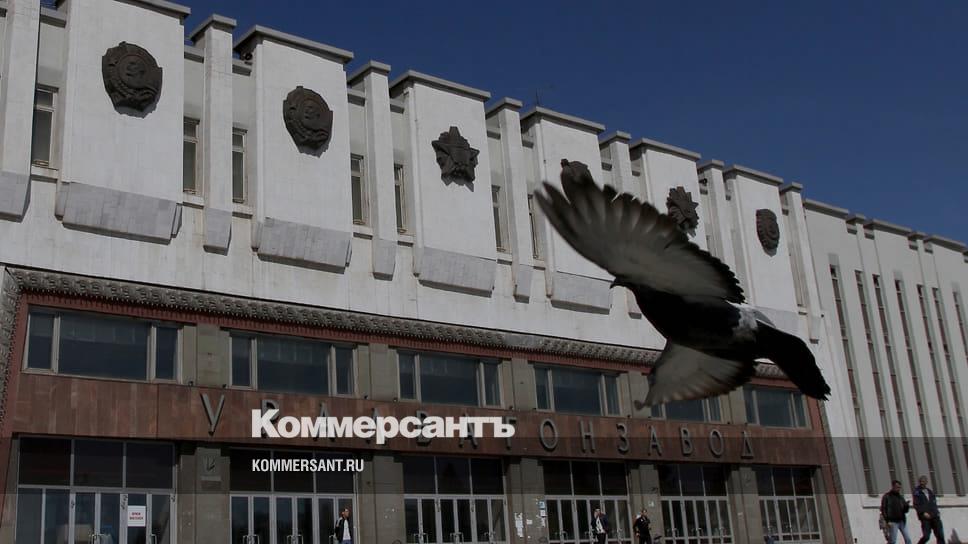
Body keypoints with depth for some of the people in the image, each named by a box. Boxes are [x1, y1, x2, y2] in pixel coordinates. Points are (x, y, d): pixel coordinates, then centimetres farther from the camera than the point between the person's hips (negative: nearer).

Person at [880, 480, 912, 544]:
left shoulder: (901, 497, 17)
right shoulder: (886, 496, 0)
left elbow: (905, 510, 18)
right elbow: (883, 509, -6)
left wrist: (907, 506, -6)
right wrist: (887, 521, -16)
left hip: (902, 521, 6)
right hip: (893, 522, -5)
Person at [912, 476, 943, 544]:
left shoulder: (930, 491, 19)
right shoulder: (917, 492, 2)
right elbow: (916, 505, -7)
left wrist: (937, 512, 8)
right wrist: (923, 513, -18)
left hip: (935, 516, 5)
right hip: (925, 517, -5)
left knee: (940, 536, -2)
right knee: (926, 536, -11)